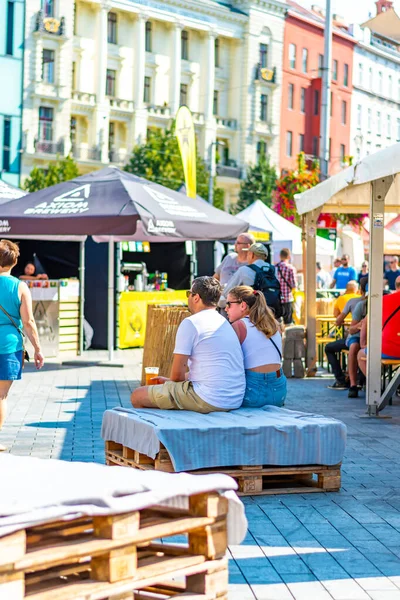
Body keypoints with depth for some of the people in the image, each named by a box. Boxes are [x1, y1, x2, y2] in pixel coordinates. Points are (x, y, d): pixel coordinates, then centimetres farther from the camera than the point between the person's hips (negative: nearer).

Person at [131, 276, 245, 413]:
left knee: (137, 396, 1)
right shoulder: (224, 323, 18)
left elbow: (177, 374, -9)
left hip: (209, 400, -9)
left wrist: (171, 382, 14)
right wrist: (169, 380, 31)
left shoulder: (190, 323, -10)